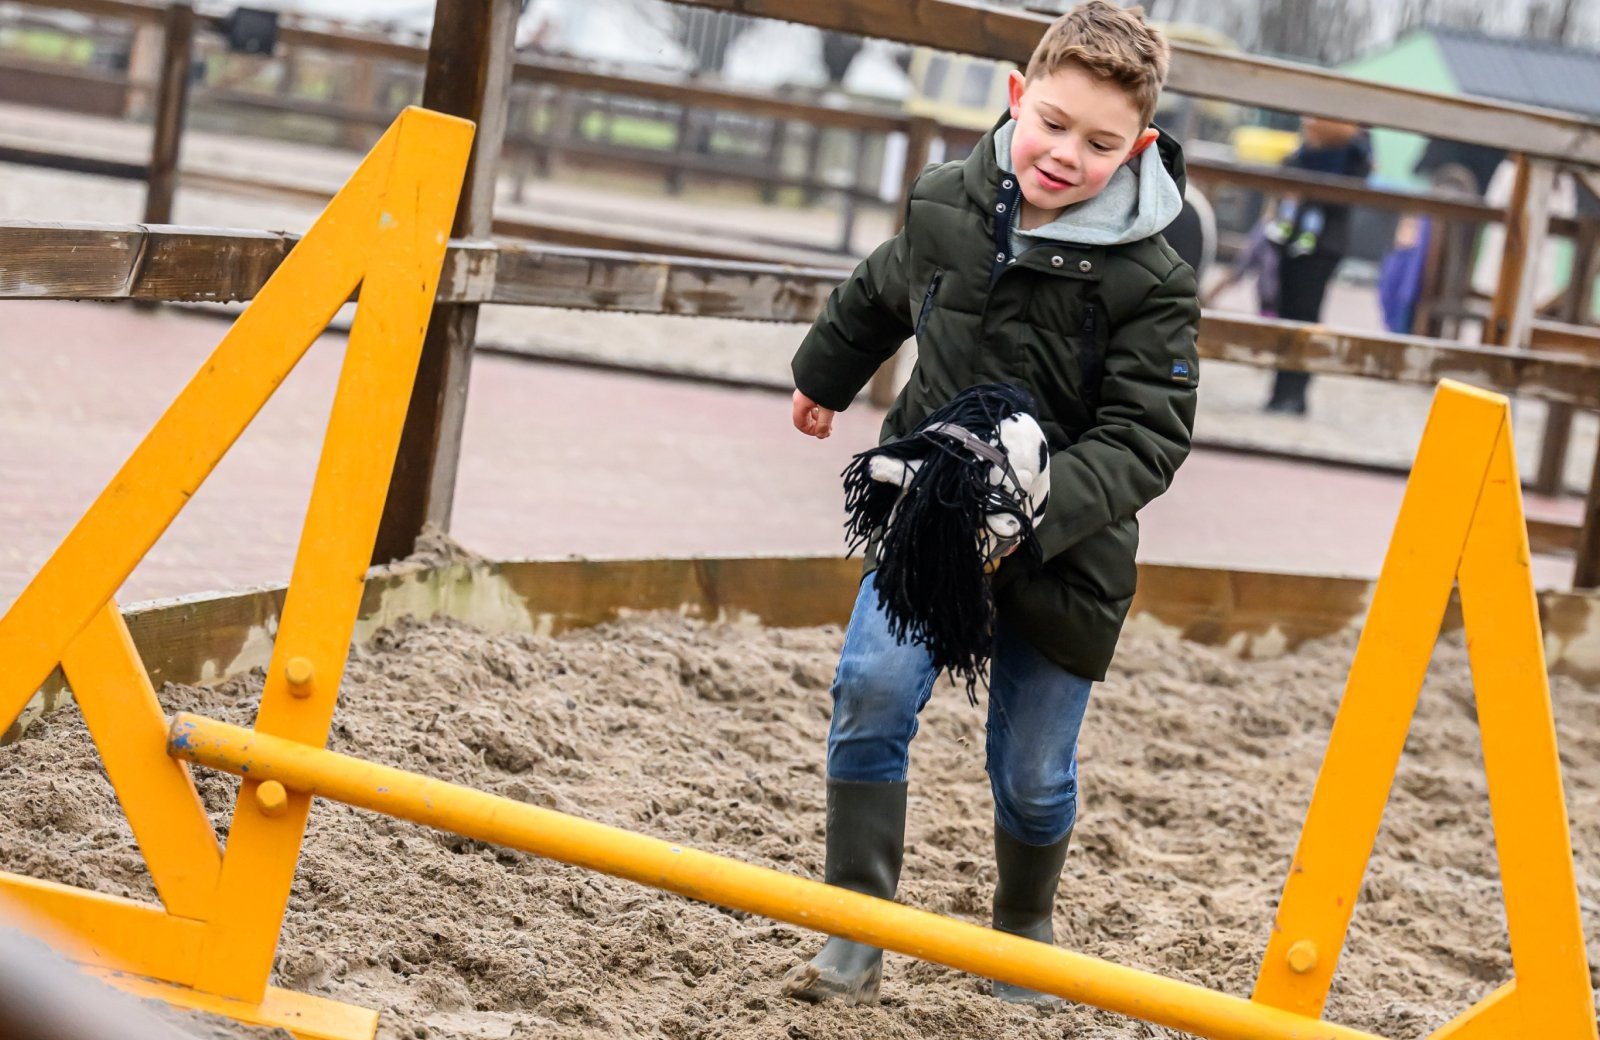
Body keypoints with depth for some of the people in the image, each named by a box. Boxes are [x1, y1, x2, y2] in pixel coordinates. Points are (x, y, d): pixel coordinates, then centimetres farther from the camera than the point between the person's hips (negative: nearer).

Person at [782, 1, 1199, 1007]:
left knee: (1033, 774, 6)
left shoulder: (1150, 281, -19)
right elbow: (879, 296, 17)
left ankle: (1025, 930, 38)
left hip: (1064, 548, -2)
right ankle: (856, 941, -8)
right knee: (873, 688, -18)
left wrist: (1037, 507, -37)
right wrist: (824, 376, 34)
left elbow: (1144, 440, -21)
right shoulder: (946, 204, -6)